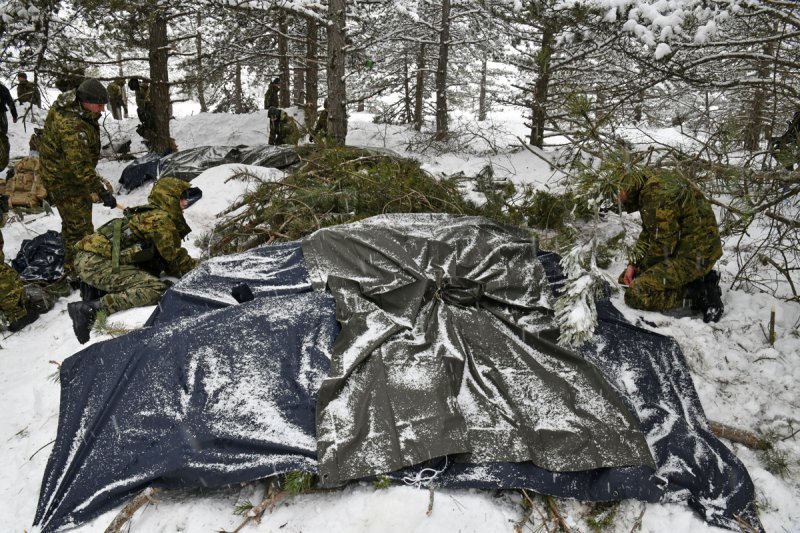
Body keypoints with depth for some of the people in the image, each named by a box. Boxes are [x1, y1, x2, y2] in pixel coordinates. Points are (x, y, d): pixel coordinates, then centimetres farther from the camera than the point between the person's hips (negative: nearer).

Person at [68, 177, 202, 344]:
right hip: (96, 262, -10)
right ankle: (89, 309, -24)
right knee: (157, 289, -24)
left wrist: (193, 266, 13)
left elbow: (161, 258, 20)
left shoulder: (149, 214, 21)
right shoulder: (160, 218, -8)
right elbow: (175, 259, -7)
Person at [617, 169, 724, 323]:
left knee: (635, 294, -20)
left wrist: (642, 269, -4)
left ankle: (699, 292, -8)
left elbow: (662, 245, -21)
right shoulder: (650, 185, 4)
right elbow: (647, 234, 13)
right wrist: (633, 264, 2)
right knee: (626, 279, 15)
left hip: (696, 255, -10)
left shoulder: (657, 195, -26)